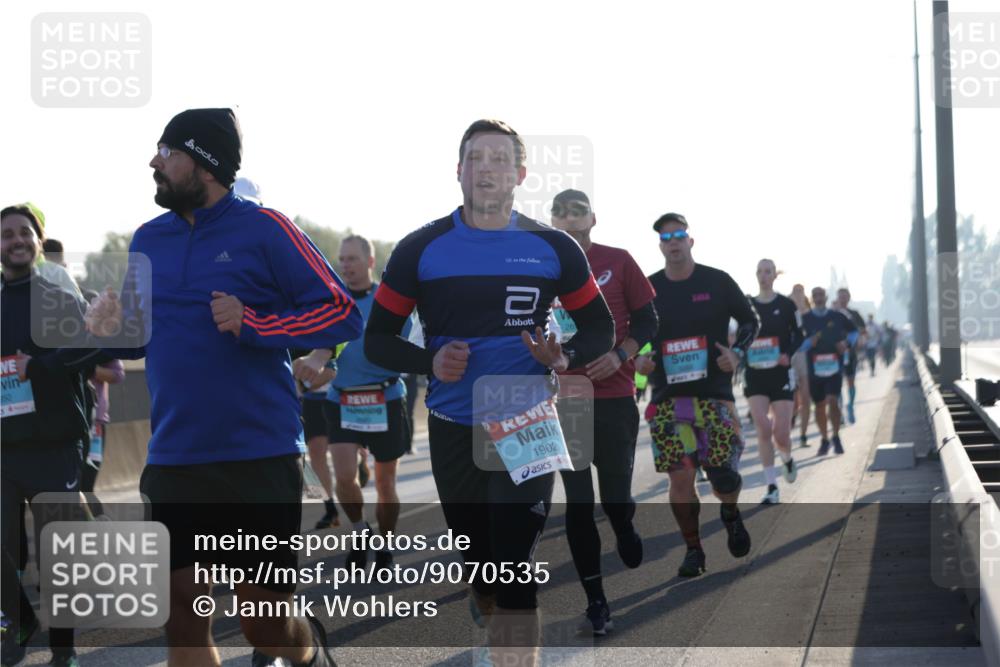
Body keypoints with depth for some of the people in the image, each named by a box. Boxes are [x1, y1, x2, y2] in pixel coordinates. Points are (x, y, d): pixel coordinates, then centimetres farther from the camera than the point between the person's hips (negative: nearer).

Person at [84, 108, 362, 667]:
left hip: (259, 459, -5)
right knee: (182, 618, 1)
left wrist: (252, 323, -19)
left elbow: (342, 315, -8)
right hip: (173, 462, 5)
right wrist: (113, 327, 0)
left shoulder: (263, 229, -7)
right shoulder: (149, 239, 10)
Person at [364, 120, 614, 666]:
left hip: (527, 426, -1)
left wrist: (565, 357, -13)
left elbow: (600, 329, 9)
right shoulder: (421, 249, -2)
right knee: (478, 558, 15)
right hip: (453, 430, 1)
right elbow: (378, 339, 3)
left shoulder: (553, 249, -1)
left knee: (515, 569, -13)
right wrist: (429, 361, -17)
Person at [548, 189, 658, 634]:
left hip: (615, 396, -1)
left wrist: (621, 354, -12)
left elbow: (647, 320, 4)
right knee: (578, 503, 0)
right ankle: (596, 602, 7)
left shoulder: (617, 261, 3)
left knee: (616, 496, -1)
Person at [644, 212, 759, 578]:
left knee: (723, 476, -7)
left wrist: (737, 352, -3)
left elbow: (750, 320, 13)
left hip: (715, 392, -1)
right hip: (667, 397, 1)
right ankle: (693, 550, 10)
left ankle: (730, 513, 27)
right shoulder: (649, 288, 5)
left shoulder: (717, 282, 2)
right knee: (680, 477, -4)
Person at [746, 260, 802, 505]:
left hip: (781, 374, -1)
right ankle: (772, 487, -4)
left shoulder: (786, 305, -1)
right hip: (755, 374, 1)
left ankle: (787, 459, 34)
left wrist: (788, 355, -14)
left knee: (781, 433, -3)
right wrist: (743, 354, -8)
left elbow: (798, 335, 4)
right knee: (763, 429, -11)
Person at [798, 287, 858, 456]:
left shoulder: (837, 317, 3)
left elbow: (853, 331, 18)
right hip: (815, 368, 1)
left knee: (833, 401, -15)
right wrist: (809, 342, -20)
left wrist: (846, 343, -1)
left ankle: (836, 437, 1)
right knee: (819, 405, 9)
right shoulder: (805, 319, 1)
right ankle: (824, 440, 26)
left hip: (835, 367, -1)